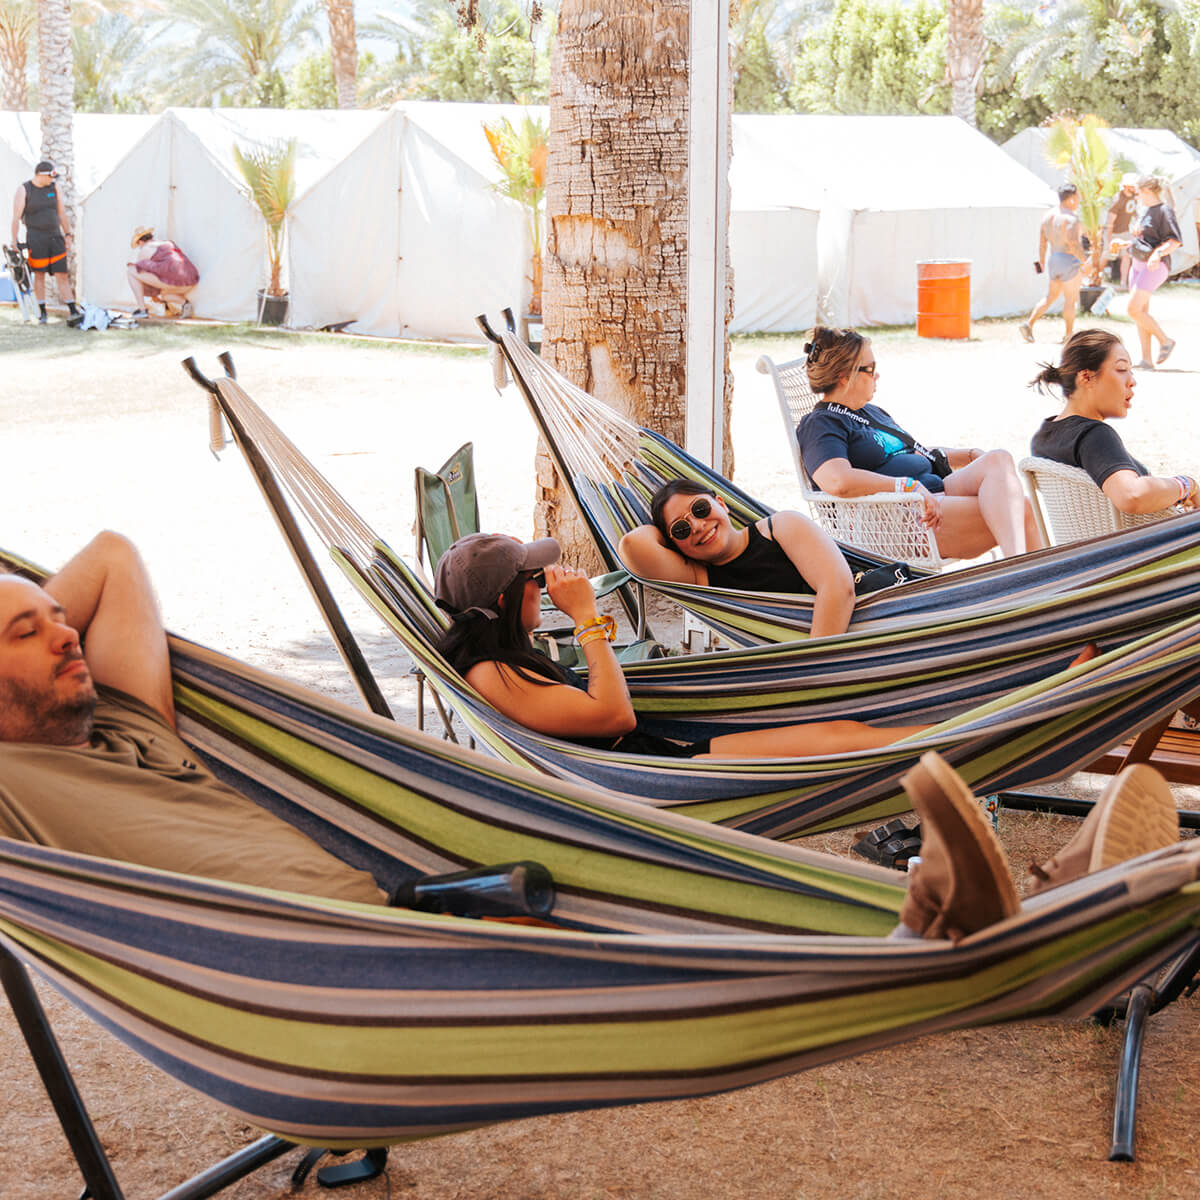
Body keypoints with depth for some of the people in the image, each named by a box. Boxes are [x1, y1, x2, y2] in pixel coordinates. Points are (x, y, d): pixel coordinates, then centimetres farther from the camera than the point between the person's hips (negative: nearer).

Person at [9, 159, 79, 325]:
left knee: (63, 275, 0)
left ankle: (73, 311, -1)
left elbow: (62, 213, 12)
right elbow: (16, 218, -7)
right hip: (36, 238, -3)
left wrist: (68, 235, 9)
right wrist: (14, 242, -12)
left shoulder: (55, 188, 6)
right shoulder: (24, 190, -5)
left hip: (55, 237, 3)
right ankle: (42, 313, 11)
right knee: (39, 275, 2)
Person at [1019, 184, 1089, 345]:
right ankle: (1069, 334, 12)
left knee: (1050, 297, 17)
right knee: (1070, 299, 4)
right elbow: (1074, 244, -25)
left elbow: (1042, 242, 12)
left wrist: (1042, 263, 21)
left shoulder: (1048, 216, 7)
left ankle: (1029, 324, 5)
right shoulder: (1071, 218, -17)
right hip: (1070, 261, -7)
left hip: (1053, 260, 7)